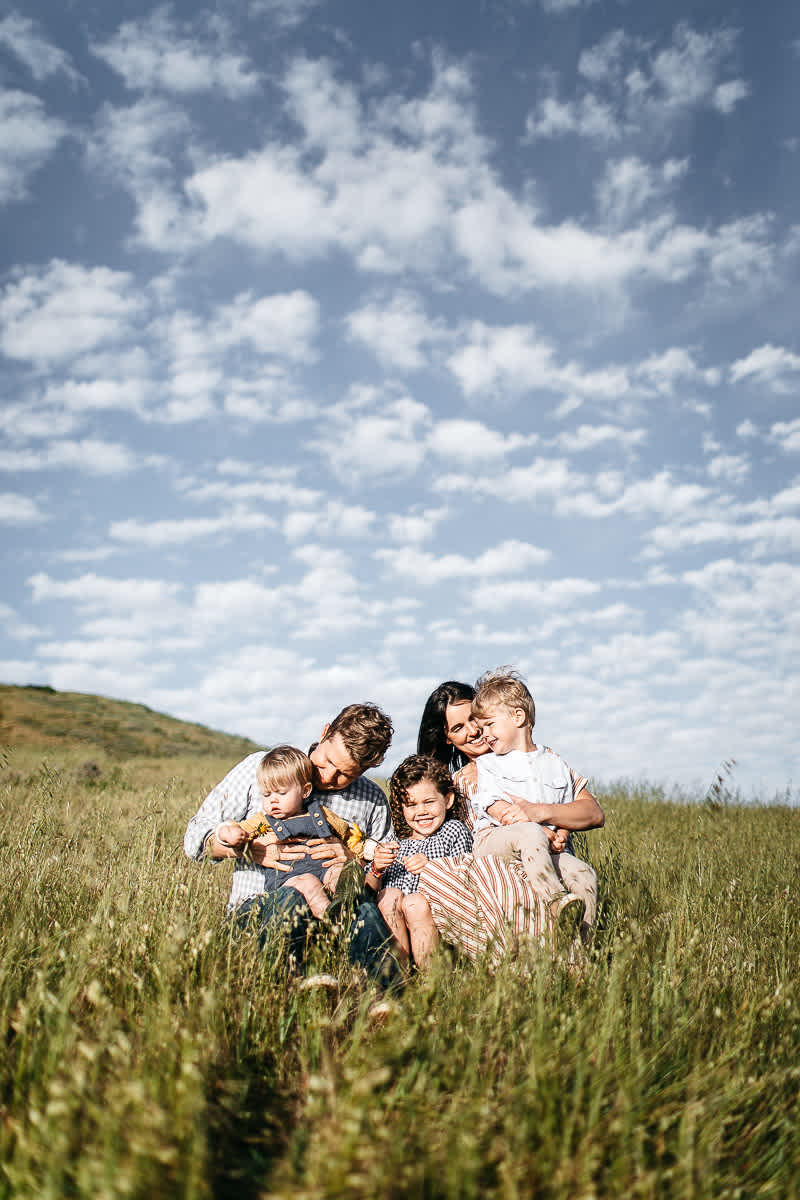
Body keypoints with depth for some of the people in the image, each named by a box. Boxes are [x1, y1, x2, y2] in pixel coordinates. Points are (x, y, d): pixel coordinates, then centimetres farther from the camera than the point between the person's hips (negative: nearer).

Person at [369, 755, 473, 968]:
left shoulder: (454, 830, 18)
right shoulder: (394, 846, 24)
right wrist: (376, 870, -5)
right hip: (394, 929, 3)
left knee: (416, 902, -32)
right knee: (389, 895, -27)